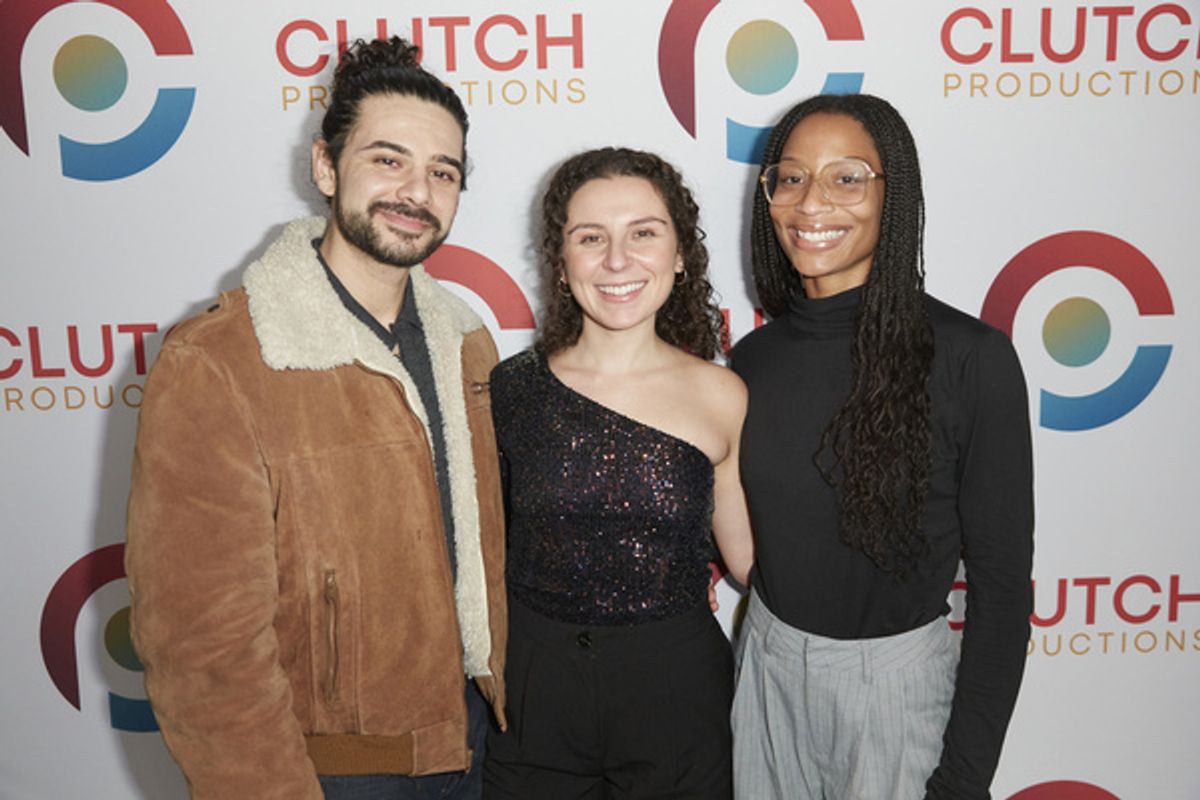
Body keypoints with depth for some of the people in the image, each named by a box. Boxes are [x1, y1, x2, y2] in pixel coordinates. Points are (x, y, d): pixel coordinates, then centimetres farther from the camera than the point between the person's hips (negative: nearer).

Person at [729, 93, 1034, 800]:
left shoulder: (971, 357, -16)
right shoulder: (753, 357, -2)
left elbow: (1003, 580, -12)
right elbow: (742, 541, 8)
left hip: (896, 680, -4)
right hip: (767, 667, 4)